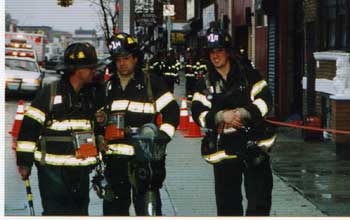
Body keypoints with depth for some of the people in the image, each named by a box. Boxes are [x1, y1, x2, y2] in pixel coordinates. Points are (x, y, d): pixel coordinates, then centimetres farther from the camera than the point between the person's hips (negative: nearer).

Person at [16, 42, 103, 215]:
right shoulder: (50, 93, -8)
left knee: (80, 211, 11)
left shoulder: (93, 95, 10)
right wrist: (24, 162, -7)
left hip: (82, 169, 6)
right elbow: (29, 126, -7)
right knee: (56, 212, -10)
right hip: (53, 169, -6)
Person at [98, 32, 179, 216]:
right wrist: (99, 136, 9)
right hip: (114, 157, 5)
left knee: (147, 207, -6)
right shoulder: (108, 86, 16)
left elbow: (172, 111, 0)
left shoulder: (151, 83, 1)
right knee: (114, 207, 9)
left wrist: (162, 137, -10)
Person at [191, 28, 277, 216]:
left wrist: (243, 114, -20)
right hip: (223, 149, 2)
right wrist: (223, 116, -21)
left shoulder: (248, 74, 3)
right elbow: (199, 114, -5)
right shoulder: (205, 84, 7)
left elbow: (264, 100, -6)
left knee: (259, 199, -3)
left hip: (253, 144, -2)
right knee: (227, 202, 8)